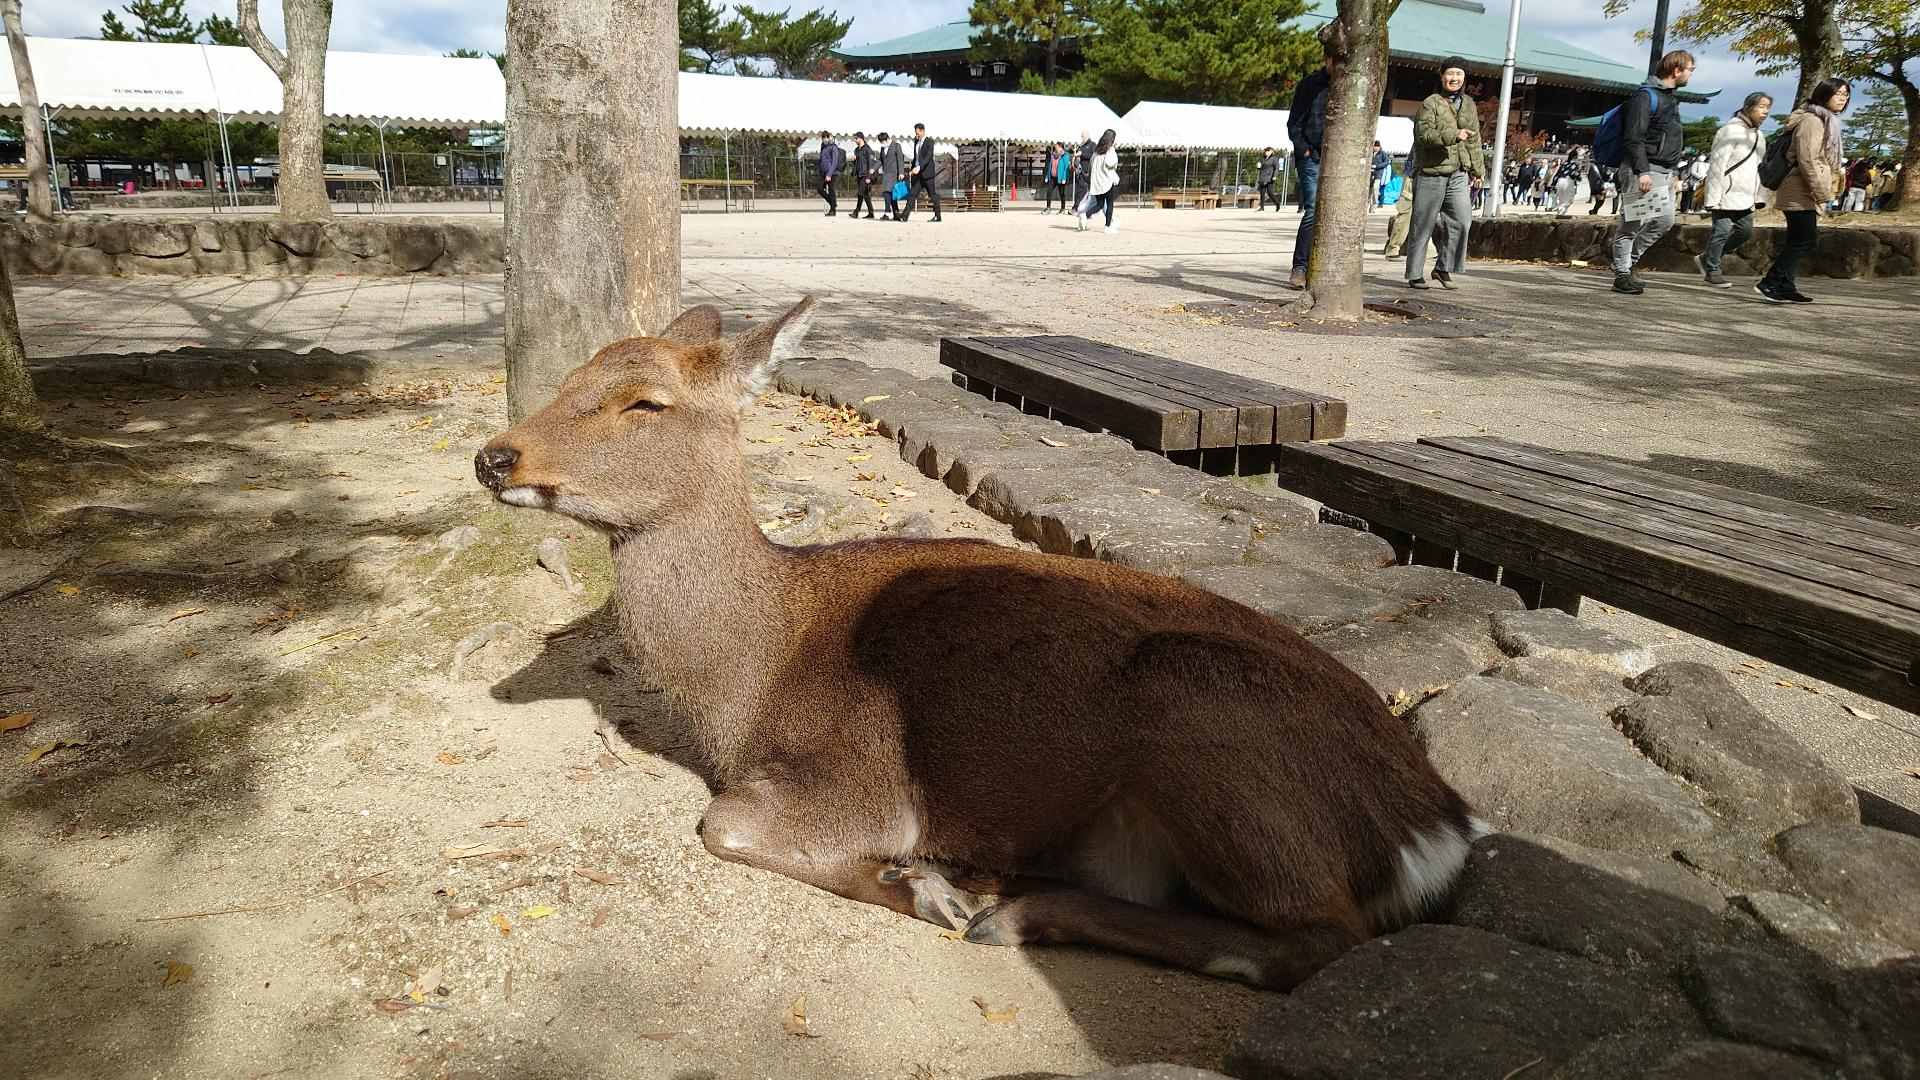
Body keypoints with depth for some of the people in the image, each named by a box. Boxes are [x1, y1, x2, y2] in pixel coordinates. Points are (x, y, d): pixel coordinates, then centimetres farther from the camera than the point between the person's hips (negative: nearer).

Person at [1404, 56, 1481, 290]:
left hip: (1457, 174, 5)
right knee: (1422, 225, 0)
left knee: (1461, 220, -7)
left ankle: (1443, 267, 6)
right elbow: (1424, 134, -17)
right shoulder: (1431, 103, -4)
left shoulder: (1469, 104, 16)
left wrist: (1477, 169, 23)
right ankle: (1415, 275, 8)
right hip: (1430, 173, -5)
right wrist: (1452, 135, -29)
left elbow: (1474, 140, 23)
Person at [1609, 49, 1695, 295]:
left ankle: (1628, 262, 15)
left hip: (1664, 171, 10)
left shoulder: (1670, 98, 20)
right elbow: (1633, 138, -17)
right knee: (1633, 223, -6)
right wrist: (1642, 171, -24)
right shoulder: (1646, 96, -10)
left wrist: (1671, 173, 23)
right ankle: (1622, 275, -2)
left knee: (1665, 221, 6)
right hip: (1643, 171, -10)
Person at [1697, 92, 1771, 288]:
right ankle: (1712, 270, 7)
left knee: (1745, 231, 9)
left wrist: (1756, 197, 16)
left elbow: (1758, 168, 23)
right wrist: (1713, 198, -19)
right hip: (1727, 194, -9)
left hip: (1745, 197, 9)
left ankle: (1705, 259, 21)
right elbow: (1717, 166, -15)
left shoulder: (1759, 136, 17)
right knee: (1722, 231, -5)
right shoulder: (1731, 130, -10)